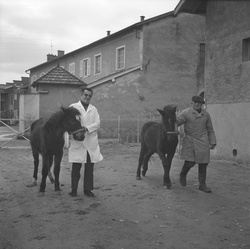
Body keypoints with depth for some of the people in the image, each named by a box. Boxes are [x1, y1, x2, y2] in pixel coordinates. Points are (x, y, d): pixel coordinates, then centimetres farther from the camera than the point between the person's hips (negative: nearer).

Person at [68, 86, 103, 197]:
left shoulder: (94, 109, 14)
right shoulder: (73, 107, 5)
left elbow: (97, 123, 2)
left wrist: (87, 128, -15)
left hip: (91, 142, 3)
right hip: (77, 142, -3)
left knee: (90, 168, 7)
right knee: (76, 167, 3)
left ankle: (88, 189, 17)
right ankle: (74, 189, 16)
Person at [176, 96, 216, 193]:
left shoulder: (206, 114, 8)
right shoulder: (186, 113, -4)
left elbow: (210, 129, 17)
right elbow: (175, 122, -12)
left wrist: (213, 142, 13)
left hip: (203, 142, 4)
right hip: (189, 141, -3)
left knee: (203, 163, 4)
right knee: (190, 162, -9)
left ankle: (202, 185, 18)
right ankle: (183, 175, 24)